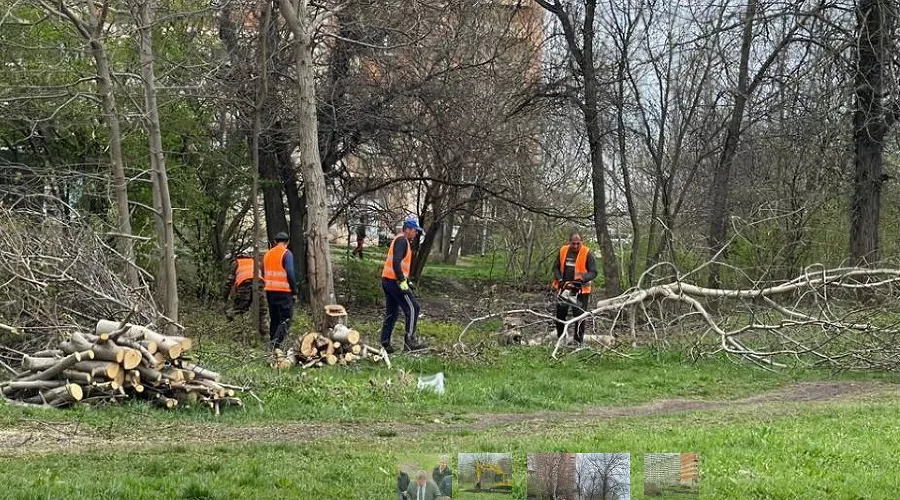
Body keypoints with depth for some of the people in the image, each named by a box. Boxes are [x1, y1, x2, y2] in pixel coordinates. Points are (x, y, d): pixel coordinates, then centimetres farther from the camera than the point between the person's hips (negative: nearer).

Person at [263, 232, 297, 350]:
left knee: (274, 318, 15)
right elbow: (290, 273, -13)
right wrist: (294, 291, -7)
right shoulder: (286, 254, -8)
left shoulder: (268, 254, 12)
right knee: (286, 319, -5)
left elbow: (264, 273, 15)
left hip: (270, 291, 6)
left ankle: (273, 343, 16)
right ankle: (276, 342, -21)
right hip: (284, 291, -6)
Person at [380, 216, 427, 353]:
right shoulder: (402, 240, -13)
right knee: (413, 308, -8)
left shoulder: (400, 240, 20)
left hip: (387, 280, 10)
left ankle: (385, 344, 11)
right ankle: (409, 341, -10)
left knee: (391, 313, 12)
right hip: (395, 281, -10)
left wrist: (406, 279, 18)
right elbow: (396, 262, -24)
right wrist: (403, 281, -24)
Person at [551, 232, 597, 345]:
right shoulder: (563, 251, 2)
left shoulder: (587, 254, -10)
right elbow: (556, 267, 9)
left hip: (580, 290, -4)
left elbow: (593, 272, -11)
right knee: (560, 314, 11)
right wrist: (559, 279, -8)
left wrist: (582, 279, -27)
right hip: (564, 288, 4)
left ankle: (578, 342, 3)